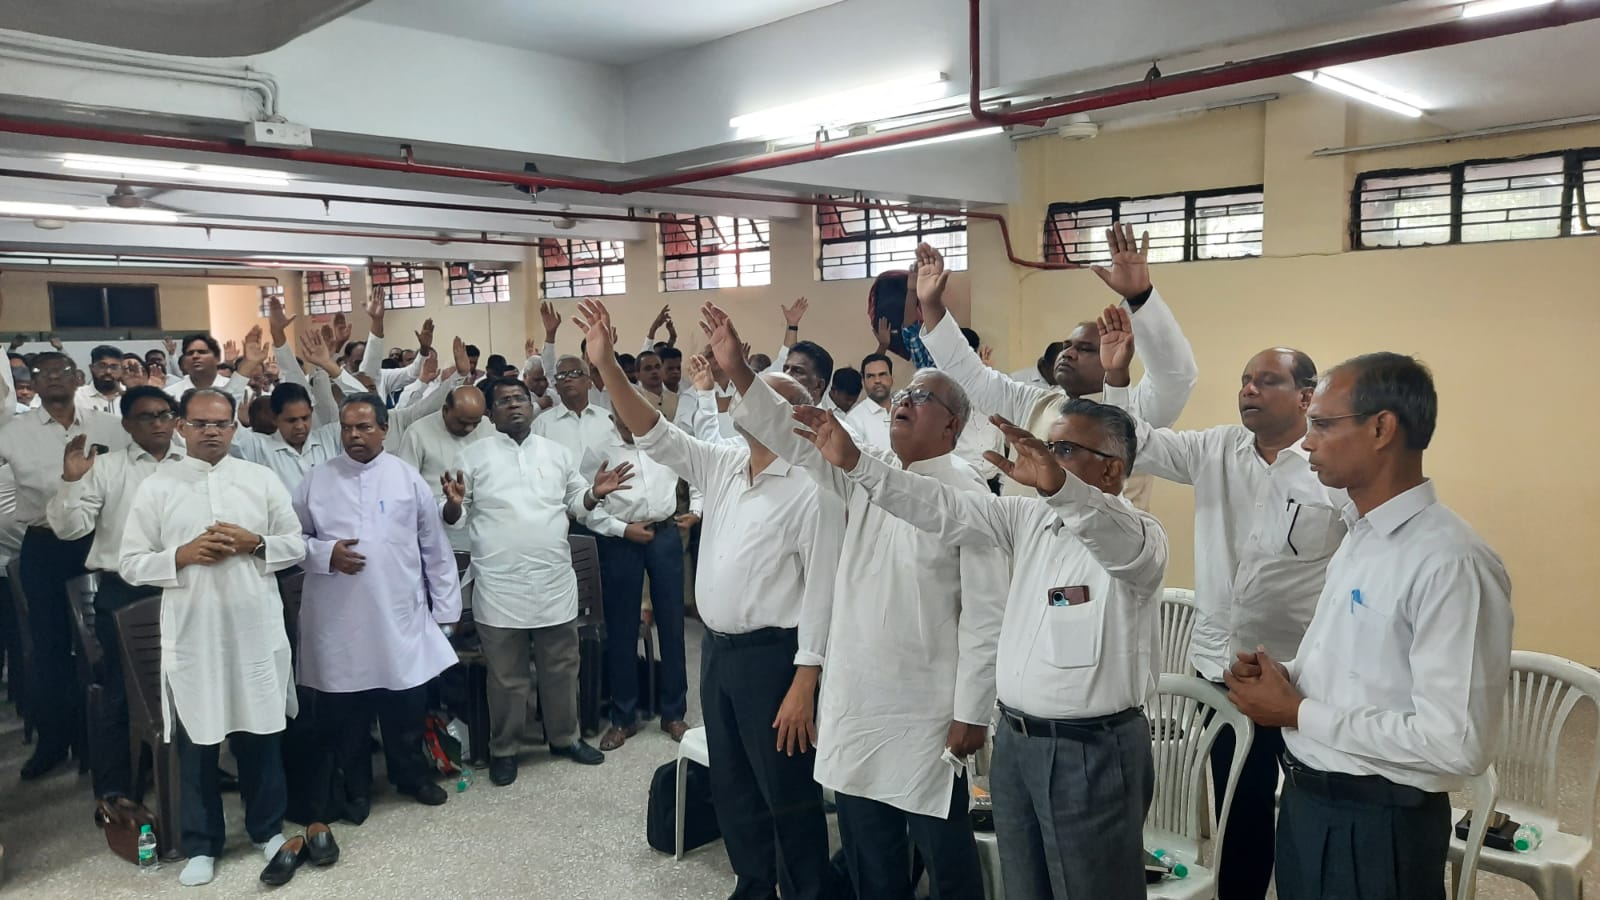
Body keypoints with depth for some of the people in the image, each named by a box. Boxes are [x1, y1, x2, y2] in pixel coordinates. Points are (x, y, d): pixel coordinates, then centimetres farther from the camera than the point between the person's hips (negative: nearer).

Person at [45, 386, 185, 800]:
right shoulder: (105, 467, 0)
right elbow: (70, 529, -6)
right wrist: (71, 481, -19)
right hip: (122, 592, -1)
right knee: (122, 691, 7)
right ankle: (112, 787, 20)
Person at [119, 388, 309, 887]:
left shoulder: (262, 479, 4)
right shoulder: (156, 486, 1)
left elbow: (296, 544, 6)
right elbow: (130, 564, 1)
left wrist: (254, 543, -12)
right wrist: (182, 555, -15)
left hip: (255, 628, 1)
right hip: (191, 632, 0)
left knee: (260, 734, 11)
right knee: (196, 741, 10)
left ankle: (268, 830, 28)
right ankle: (202, 845, 26)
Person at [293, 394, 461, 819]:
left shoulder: (407, 478, 1)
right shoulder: (318, 480, 1)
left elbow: (435, 547, 4)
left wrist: (444, 607, 4)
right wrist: (326, 553, -13)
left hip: (400, 616, 0)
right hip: (339, 620, 0)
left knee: (407, 705, 11)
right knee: (344, 712, 10)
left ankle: (412, 775, 32)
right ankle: (356, 788, 29)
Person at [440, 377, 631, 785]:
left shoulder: (556, 452, 7)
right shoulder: (473, 456, -2)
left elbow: (577, 503, 12)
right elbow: (456, 519, -1)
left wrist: (595, 493, -8)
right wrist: (454, 504, -23)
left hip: (556, 581, 3)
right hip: (500, 586, -3)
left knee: (562, 666, 15)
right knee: (506, 676, 9)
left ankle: (565, 737, 33)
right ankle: (503, 749, 26)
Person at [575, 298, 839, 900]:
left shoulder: (811, 488, -14)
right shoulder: (721, 465, 6)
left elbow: (821, 590, -16)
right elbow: (655, 435, 3)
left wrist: (804, 685, -19)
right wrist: (607, 365, -9)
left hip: (772, 654, -7)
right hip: (716, 647, 8)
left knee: (787, 795, 5)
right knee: (732, 789, 19)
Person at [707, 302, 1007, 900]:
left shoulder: (966, 495, -12)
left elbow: (985, 613, -13)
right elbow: (795, 440, 0)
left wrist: (972, 713, -13)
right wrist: (739, 372, -12)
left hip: (926, 714, -5)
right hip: (855, 701, 6)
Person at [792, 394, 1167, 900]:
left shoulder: (1138, 533, -11)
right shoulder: (1029, 518, 7)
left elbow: (1118, 540, -35)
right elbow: (944, 509, 1)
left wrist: (1058, 486, -54)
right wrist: (854, 462, -8)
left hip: (1093, 751, -6)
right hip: (1015, 740, 6)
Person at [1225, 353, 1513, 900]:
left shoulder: (1451, 563, -23)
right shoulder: (1360, 535, 6)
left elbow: (1458, 743, -26)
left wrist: (1298, 712, -19)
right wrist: (1286, 676, -2)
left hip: (1376, 825, -8)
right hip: (1307, 799, 8)